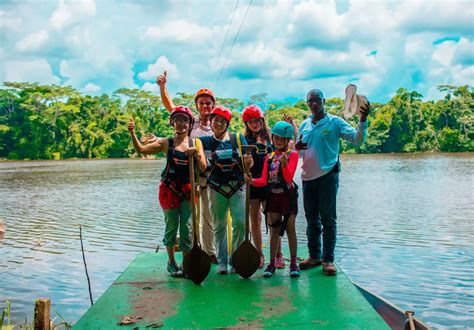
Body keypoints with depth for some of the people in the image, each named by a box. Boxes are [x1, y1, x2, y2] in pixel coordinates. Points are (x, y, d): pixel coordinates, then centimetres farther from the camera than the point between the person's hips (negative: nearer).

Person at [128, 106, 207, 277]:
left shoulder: (195, 143, 3)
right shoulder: (166, 143, 0)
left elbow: (203, 168, -3)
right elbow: (141, 149, -5)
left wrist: (197, 154, -19)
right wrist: (133, 133, -18)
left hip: (187, 189, 1)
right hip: (169, 189, -1)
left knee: (187, 227, 3)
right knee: (171, 226, 7)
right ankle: (171, 262, 23)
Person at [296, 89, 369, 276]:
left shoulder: (335, 122, -2)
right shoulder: (304, 125, 13)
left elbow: (357, 139, -12)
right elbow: (299, 152, 21)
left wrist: (363, 119, -26)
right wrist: (297, 147, -3)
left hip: (327, 176, -5)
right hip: (308, 177, 5)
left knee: (328, 219, -1)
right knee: (311, 219, 11)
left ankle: (328, 259, 6)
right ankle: (314, 256, 21)